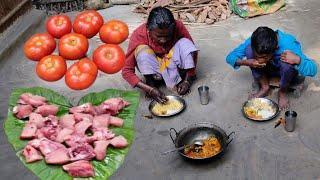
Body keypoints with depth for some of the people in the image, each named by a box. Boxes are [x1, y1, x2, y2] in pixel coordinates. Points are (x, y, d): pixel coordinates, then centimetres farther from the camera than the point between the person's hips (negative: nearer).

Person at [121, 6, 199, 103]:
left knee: (185, 43, -25)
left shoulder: (178, 27, -26)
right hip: (153, 69, -1)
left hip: (172, 66, 1)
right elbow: (127, 71, -27)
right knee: (143, 51, -32)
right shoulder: (139, 35, -30)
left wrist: (187, 80, -23)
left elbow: (191, 51, -13)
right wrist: (150, 89, -38)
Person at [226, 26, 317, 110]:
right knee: (248, 50, -25)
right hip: (268, 69, 3)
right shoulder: (253, 42, -29)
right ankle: (264, 87, -5)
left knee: (287, 64, -39)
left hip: (286, 71, -3)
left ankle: (282, 92, -6)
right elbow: (230, 57, -20)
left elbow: (313, 70, -34)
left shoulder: (288, 45, -37)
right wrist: (245, 62, -39)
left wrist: (297, 60, -53)